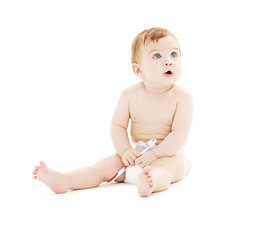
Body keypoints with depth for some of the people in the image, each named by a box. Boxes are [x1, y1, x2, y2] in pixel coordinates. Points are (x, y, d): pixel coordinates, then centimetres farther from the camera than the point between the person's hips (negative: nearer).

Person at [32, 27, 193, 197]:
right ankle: (63, 181, -25)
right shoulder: (130, 95, -3)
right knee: (108, 164, -12)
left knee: (164, 166, -37)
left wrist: (154, 154, -24)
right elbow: (118, 126, 1)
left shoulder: (183, 97, -11)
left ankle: (152, 182, -69)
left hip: (167, 154, -4)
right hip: (137, 153, 5)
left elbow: (179, 133, -17)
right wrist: (125, 151, -14)